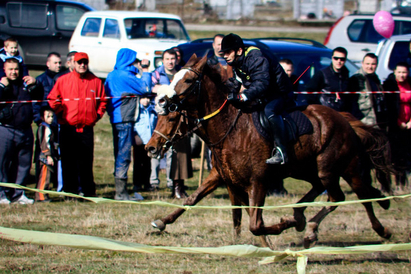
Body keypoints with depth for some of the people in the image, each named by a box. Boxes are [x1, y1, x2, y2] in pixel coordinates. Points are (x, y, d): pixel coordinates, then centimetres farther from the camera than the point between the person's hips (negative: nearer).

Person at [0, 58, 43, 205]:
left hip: (25, 130, 5)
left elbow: (38, 97, 15)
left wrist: (35, 85, 0)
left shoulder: (25, 84, 16)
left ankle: (17, 193, 14)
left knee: (24, 163, 7)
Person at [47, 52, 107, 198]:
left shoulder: (95, 82, 8)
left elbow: (102, 101, 16)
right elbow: (52, 99, 7)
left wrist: (97, 115, 4)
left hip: (87, 129, 1)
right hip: (67, 128, -1)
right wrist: (61, 112, -5)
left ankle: (89, 191, 7)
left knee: (86, 161, 2)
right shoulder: (63, 80, 4)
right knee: (68, 161, 1)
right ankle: (70, 190, 6)